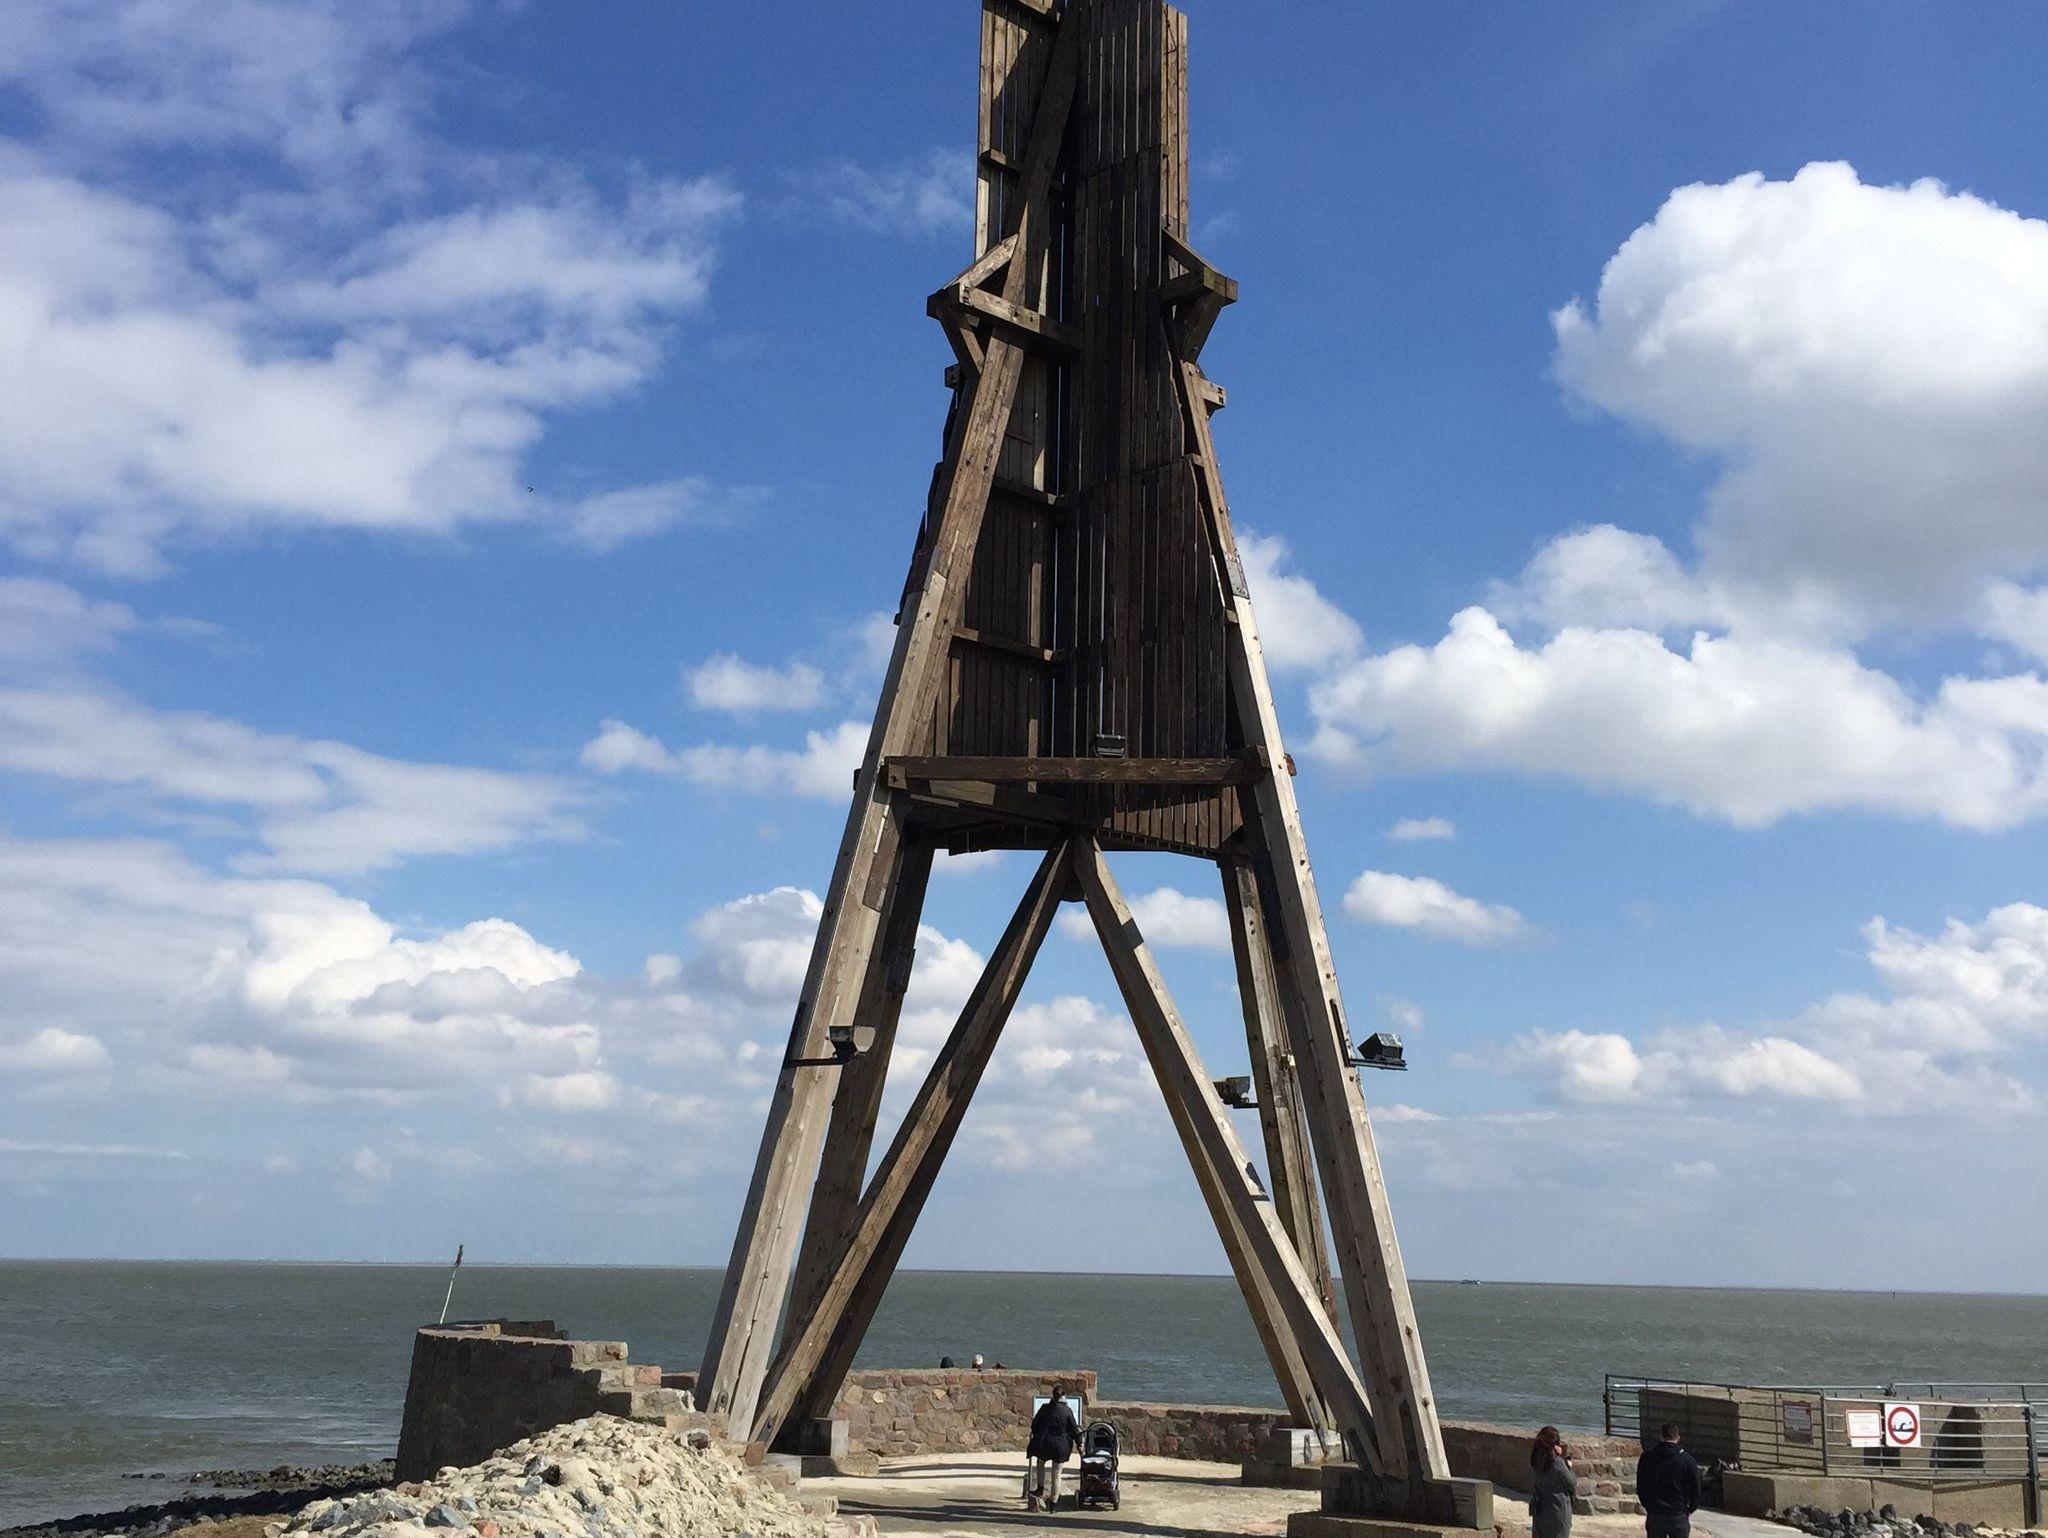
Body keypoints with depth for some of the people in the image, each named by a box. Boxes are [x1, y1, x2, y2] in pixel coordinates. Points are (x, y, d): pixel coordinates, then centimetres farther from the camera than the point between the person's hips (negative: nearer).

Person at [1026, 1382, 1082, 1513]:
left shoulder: (1044, 1408, -1)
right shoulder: (1067, 1411, -7)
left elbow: (1034, 1425, 6)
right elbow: (1074, 1429, -2)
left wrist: (1037, 1437, 22)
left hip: (1043, 1444, 1)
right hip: (1060, 1446, -1)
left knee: (1040, 1462, 32)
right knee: (1056, 1475, 10)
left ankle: (1040, 1488, 25)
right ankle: (1053, 1503, 12)